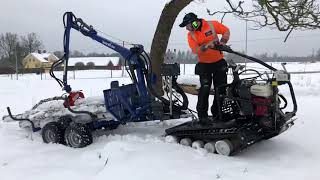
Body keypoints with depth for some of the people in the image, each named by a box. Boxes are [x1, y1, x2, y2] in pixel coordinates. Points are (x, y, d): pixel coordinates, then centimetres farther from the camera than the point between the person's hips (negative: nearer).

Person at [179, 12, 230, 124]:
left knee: (221, 89, 6)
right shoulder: (191, 35, -6)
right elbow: (195, 50, -18)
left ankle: (217, 112, 21)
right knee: (205, 89, -11)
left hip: (219, 62, 1)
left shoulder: (212, 25, -10)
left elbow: (226, 31, 1)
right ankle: (202, 115, -2)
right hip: (204, 64, -1)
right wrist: (207, 45, -32)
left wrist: (223, 42, -15)